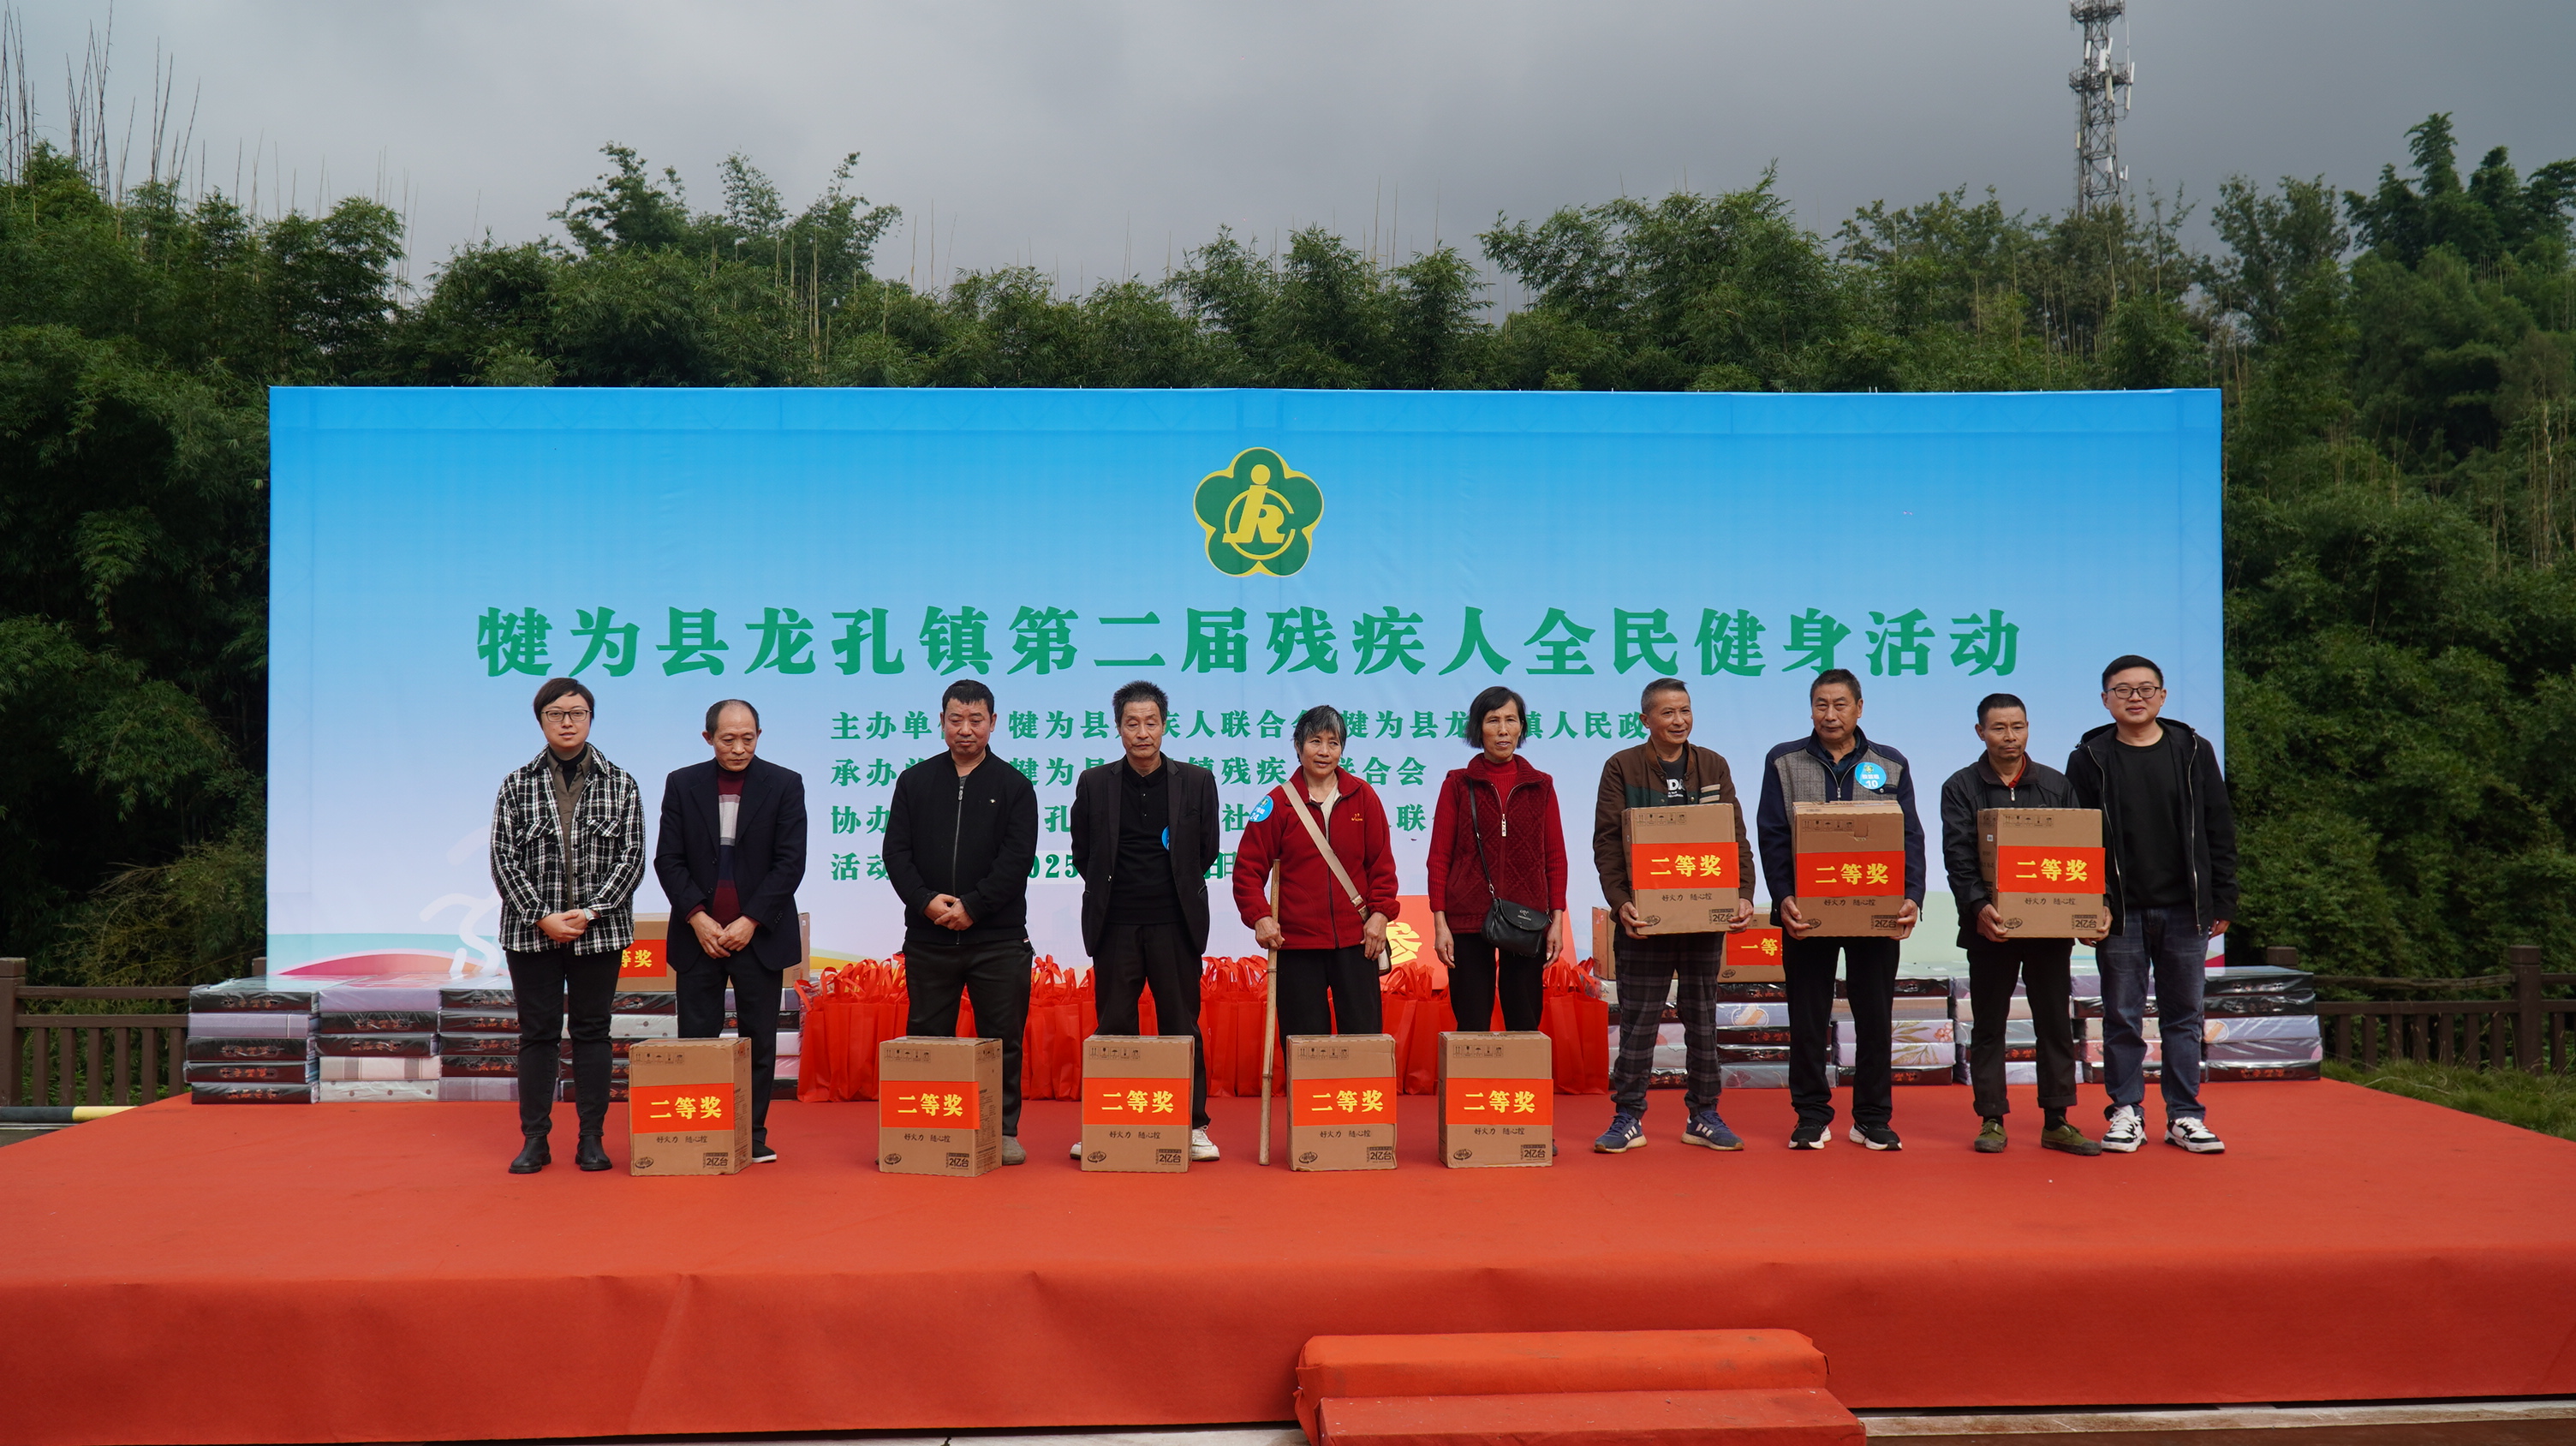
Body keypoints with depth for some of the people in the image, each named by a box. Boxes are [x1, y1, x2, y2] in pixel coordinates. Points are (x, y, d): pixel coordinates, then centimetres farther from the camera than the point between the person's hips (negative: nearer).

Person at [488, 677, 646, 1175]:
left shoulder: (619, 784, 4)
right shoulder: (517, 784, 4)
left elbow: (632, 858, 0)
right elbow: (503, 860, 0)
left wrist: (589, 913, -11)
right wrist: (541, 918, -10)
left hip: (599, 931, 0)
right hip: (532, 932, 0)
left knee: (592, 1031, 6)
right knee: (537, 1034, 4)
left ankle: (591, 1139, 12)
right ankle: (535, 1140, 12)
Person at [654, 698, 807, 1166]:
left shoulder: (785, 786, 0)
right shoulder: (681, 784, 5)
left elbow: (790, 862, -4)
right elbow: (667, 859, 3)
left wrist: (750, 921, -11)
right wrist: (696, 917, -9)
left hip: (759, 932, -1)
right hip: (698, 934, 1)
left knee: (759, 1040, 4)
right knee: (696, 1039, 1)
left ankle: (754, 1135, 13)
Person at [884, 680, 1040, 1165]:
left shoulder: (1014, 786, 4)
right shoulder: (914, 781, 9)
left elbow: (1017, 859, -5)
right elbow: (896, 851, 3)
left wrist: (971, 906, -14)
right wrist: (925, 901, -13)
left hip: (998, 939, -1)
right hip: (927, 938, 2)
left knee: (1002, 1039, 3)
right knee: (927, 1036, 7)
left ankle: (1004, 1131, 13)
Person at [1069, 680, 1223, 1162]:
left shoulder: (1196, 781, 2)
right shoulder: (1094, 784, 3)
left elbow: (1207, 851, 9)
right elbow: (1083, 855, 10)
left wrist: (1176, 890, 10)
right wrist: (1113, 891, 9)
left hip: (1175, 924, 0)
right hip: (1115, 926, 1)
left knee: (1182, 1027, 4)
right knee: (1113, 1028, 5)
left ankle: (1194, 1126, 13)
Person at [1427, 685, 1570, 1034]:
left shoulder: (1540, 786, 9)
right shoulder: (1458, 783, 4)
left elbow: (1555, 857, 8)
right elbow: (1439, 857, 2)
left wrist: (1557, 920, 0)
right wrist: (1440, 923, -5)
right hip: (1468, 921, -2)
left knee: (1525, 1024, 4)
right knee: (1472, 1025, -1)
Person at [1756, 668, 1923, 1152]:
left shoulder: (1891, 765, 8)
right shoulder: (1784, 762, 5)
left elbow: (1910, 838, 4)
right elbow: (1773, 838, -1)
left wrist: (1912, 898, -11)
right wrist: (1783, 898, -15)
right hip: (1806, 912, -1)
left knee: (1875, 1016, 7)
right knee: (1808, 1017, 5)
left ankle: (1873, 1118, 18)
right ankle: (1811, 1116, 15)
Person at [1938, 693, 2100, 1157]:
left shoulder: (2056, 785, 10)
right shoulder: (1961, 788, 2)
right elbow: (1957, 858, -7)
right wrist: (1978, 906, -23)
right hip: (1990, 926, -2)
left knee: (2056, 1022, 5)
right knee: (1989, 1026, 4)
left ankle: (2056, 1121, 13)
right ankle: (1992, 1120, 11)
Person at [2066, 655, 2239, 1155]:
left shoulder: (2194, 752, 6)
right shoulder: (2090, 760, 2)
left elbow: (2219, 832, 7)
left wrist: (2221, 903, 2)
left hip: (2185, 910, 1)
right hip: (2121, 911, -1)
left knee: (2184, 1016, 7)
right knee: (2122, 1017, 4)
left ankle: (2185, 1116, 15)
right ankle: (2126, 1114, 14)